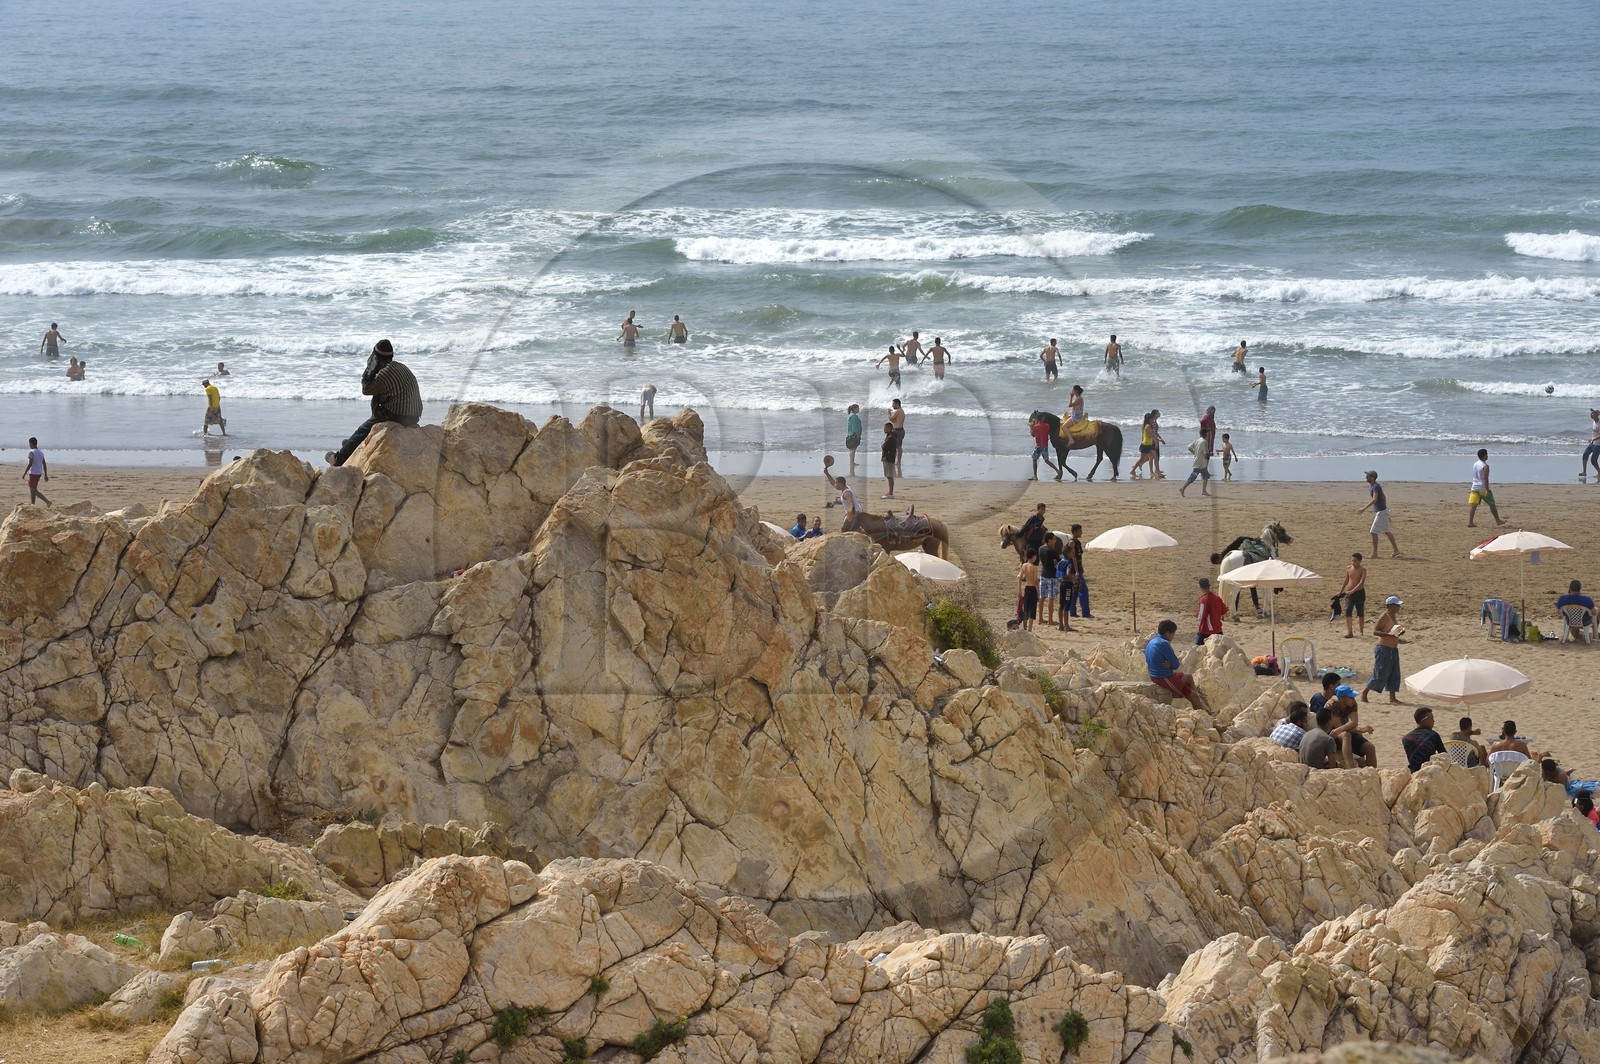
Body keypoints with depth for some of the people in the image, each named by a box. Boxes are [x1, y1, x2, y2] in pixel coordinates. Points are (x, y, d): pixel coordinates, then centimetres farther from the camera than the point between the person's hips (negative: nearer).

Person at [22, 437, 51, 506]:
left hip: (33, 473, -8)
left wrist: (24, 474, -14)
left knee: (34, 491, -6)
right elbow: (44, 464, 11)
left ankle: (47, 501, -17)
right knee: (32, 490, 16)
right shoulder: (41, 453, 10)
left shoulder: (32, 452, -14)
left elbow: (30, 464, -19)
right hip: (39, 473, 8)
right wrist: (45, 475, 16)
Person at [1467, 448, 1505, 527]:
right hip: (1483, 488, -6)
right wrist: (1487, 490, -24)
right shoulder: (1485, 466, -14)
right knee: (1492, 504, 9)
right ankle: (1498, 521, 19)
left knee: (1473, 505, -1)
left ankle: (1470, 522, -11)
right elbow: (1485, 479, -22)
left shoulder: (1475, 464, 10)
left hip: (1475, 487, 6)